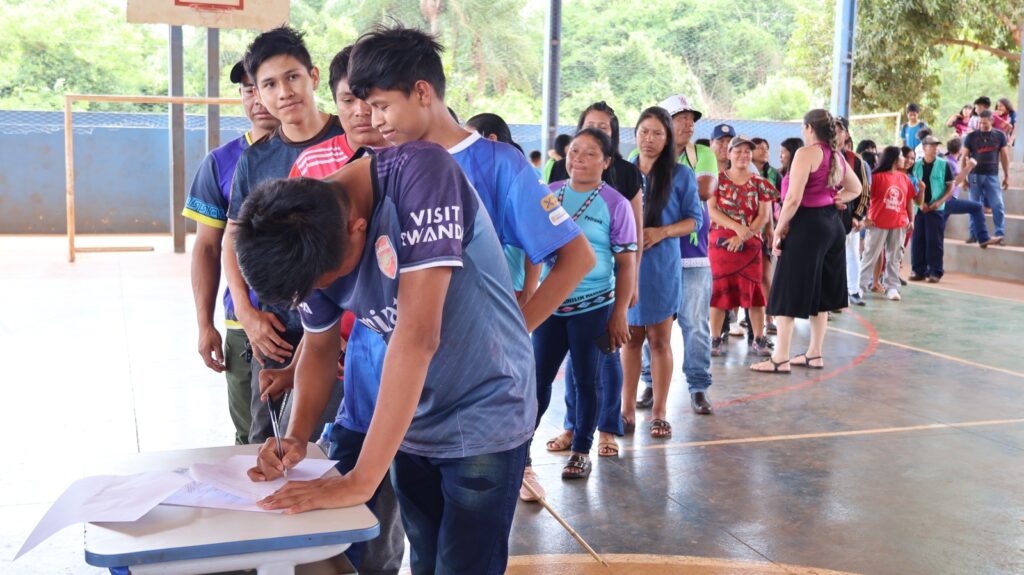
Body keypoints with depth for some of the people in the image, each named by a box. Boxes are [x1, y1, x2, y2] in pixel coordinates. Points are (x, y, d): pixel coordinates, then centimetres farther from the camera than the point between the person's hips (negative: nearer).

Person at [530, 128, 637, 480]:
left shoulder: (615, 204, -6)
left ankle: (581, 450, 23)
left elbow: (626, 264, -5)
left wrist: (619, 314, -8)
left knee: (588, 379, 8)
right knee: (538, 377, 5)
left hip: (593, 308, -2)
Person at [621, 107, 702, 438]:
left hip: (661, 265, -2)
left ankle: (659, 412, 13)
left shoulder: (681, 175, 1)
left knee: (659, 339, 4)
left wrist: (662, 232, -16)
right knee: (631, 337, 9)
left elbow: (694, 220, 0)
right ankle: (628, 408, 18)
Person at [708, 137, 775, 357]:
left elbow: (764, 215, -1)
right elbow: (711, 210, -6)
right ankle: (715, 339, 9)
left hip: (750, 244, 1)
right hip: (720, 242, -1)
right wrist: (738, 227, -19)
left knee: (753, 289, 1)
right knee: (719, 289, 2)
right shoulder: (718, 179, 3)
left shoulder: (760, 184, 6)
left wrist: (743, 236, -14)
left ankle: (759, 340, 6)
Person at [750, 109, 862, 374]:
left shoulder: (807, 153, -13)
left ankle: (781, 358, -2)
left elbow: (793, 198, -20)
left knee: (788, 292, -3)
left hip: (807, 224, -8)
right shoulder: (837, 156, 13)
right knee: (819, 293, 15)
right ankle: (814, 354, 21)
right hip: (832, 224, 9)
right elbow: (856, 189, 27)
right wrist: (834, 200, 13)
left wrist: (779, 228, -11)